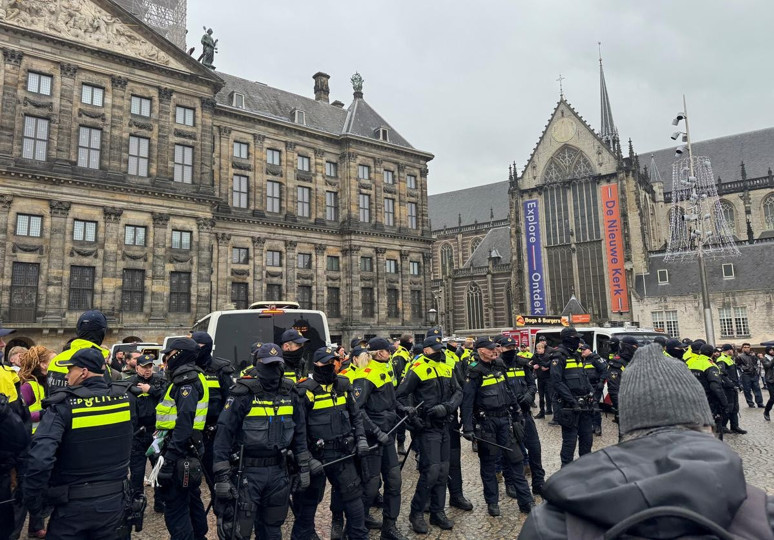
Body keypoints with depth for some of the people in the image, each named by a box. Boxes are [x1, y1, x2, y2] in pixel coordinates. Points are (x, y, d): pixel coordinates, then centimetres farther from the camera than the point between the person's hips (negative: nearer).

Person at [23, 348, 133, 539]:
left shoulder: (63, 405, -17)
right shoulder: (123, 399, -5)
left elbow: (39, 459, -25)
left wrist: (32, 500, -12)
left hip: (74, 505, -4)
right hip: (113, 501, 4)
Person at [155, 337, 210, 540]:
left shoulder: (187, 380, -16)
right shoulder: (188, 378, 15)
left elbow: (184, 424, -24)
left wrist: (169, 458, -24)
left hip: (180, 452, -10)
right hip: (189, 450, 10)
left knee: (175, 506, -4)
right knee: (191, 498, 20)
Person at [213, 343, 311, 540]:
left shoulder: (289, 394, 3)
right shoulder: (243, 394, -13)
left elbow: (299, 432, 12)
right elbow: (224, 433, -13)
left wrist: (303, 467, 11)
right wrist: (221, 475, -15)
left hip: (278, 471, 5)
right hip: (248, 471, -4)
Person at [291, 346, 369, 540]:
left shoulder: (343, 386, 4)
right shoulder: (306, 390, -13)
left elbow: (356, 415, 15)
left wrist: (360, 438, 3)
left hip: (343, 452, 5)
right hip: (316, 455, -4)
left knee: (353, 494, 11)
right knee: (309, 500, 12)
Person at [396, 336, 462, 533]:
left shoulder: (446, 368, 9)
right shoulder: (417, 370, -11)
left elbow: (458, 392, 7)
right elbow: (401, 396, -9)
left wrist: (447, 406, -11)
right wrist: (413, 418, -16)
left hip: (444, 426, 7)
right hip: (427, 427, -6)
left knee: (443, 471, 11)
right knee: (431, 470, -10)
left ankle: (437, 512, 25)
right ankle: (416, 513, 8)